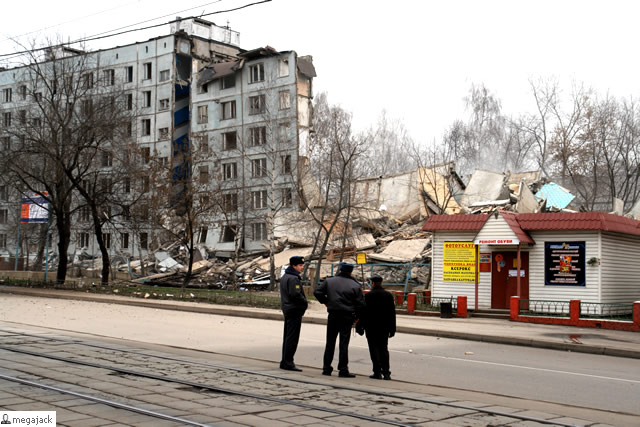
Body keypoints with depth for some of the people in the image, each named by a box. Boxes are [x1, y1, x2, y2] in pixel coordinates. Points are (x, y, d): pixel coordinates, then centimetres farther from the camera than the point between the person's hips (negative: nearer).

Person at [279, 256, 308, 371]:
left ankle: (285, 362, 20)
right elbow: (295, 294, -26)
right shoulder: (293, 278, -17)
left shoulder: (284, 277, 15)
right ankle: (288, 362, -4)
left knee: (287, 337, 15)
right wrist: (304, 302, -9)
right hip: (295, 311, -10)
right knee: (292, 338, -6)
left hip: (287, 309, 10)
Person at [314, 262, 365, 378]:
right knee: (344, 343, 1)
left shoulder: (329, 281, 2)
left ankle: (326, 368, 14)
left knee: (330, 342, 11)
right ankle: (343, 370, 0)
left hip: (333, 316, 2)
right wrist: (356, 316, 6)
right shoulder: (355, 285, -4)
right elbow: (361, 304, -6)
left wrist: (325, 302, 11)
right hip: (347, 317, -2)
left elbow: (317, 292, -1)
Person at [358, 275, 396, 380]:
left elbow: (364, 312, -9)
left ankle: (377, 372, -5)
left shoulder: (368, 296, -9)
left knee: (374, 349, 1)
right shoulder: (389, 295, 4)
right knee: (383, 349, 11)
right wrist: (392, 328, 12)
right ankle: (386, 372, 5)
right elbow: (392, 313, 7)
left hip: (371, 327, -4)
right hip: (384, 328, 4)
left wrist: (360, 326, -2)